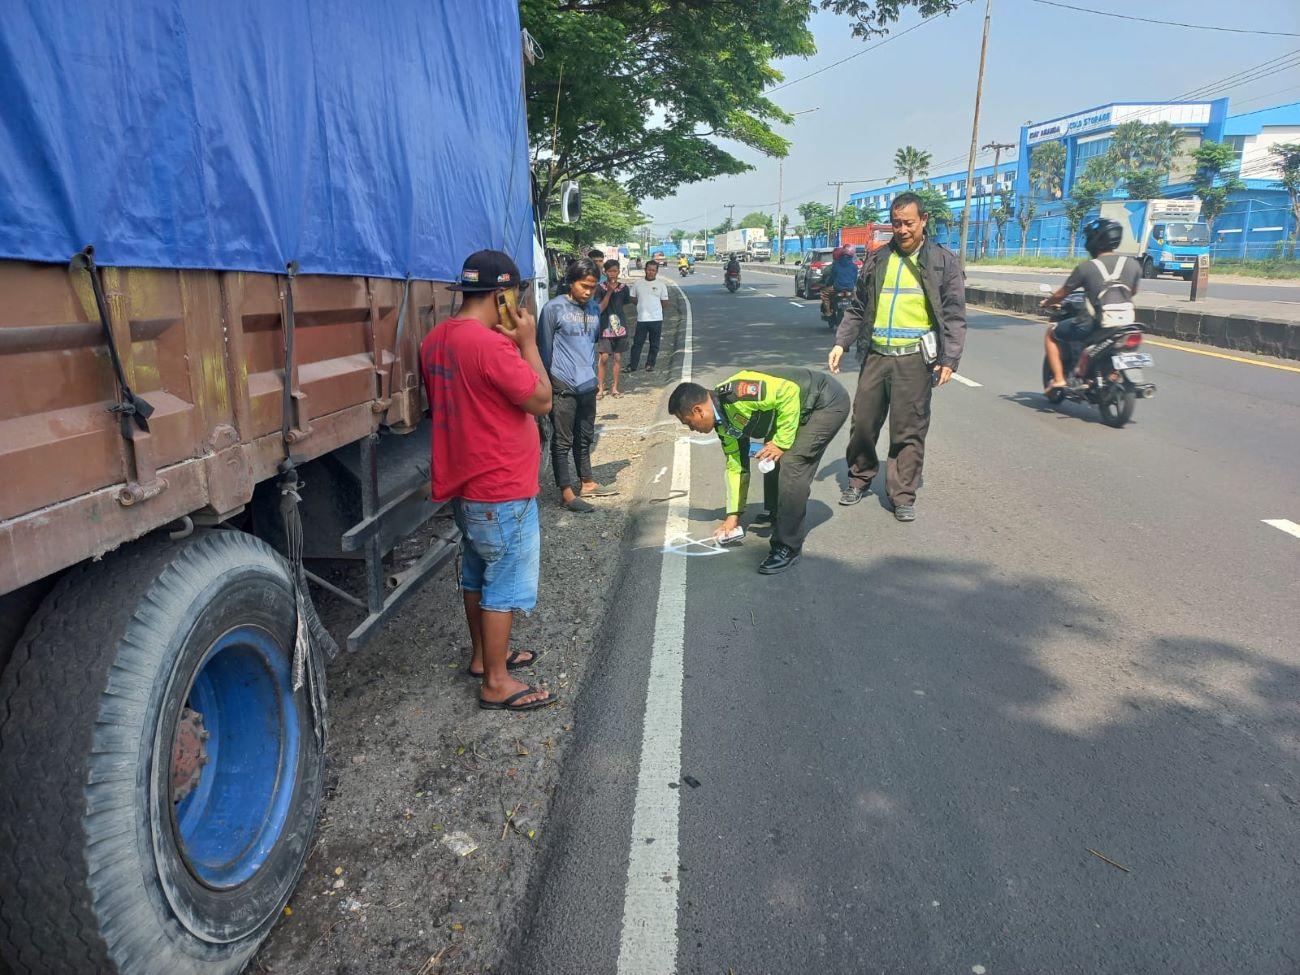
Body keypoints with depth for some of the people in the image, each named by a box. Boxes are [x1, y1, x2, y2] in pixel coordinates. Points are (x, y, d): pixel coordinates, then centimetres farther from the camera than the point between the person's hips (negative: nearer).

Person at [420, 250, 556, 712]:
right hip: (502, 491, -9)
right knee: (506, 585, 3)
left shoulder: (435, 340, 5)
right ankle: (496, 684, 14)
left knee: (477, 573, 21)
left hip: (464, 483, 10)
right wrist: (527, 341, -10)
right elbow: (541, 400, -17)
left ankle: (483, 656, 38)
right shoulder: (490, 345, -25)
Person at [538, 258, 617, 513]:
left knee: (585, 437, 17)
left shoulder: (594, 309, 9)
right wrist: (549, 383, -4)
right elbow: (545, 348, -5)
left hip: (588, 385, 6)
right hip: (564, 386, -6)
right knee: (562, 440, 1)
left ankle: (586, 482, 31)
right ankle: (566, 492, 6)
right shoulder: (554, 308, -9)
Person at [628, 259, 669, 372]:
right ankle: (633, 365, 8)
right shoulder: (637, 284, 4)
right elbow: (633, 299, 12)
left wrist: (653, 307, 3)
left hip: (656, 319, 0)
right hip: (641, 319, 0)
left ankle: (650, 364, 19)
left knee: (654, 344, 7)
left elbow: (664, 302, 7)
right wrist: (643, 306, 3)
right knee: (637, 343, 2)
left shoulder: (661, 285, 1)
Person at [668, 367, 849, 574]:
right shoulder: (724, 424, 3)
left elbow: (790, 391, -30)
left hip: (828, 402, -10)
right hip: (804, 410, 10)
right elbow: (736, 466, 12)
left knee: (791, 466, -17)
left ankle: (788, 548, -8)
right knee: (771, 461, 16)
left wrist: (781, 442, -22)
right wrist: (733, 515, 14)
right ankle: (777, 517, 41)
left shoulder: (735, 395, -28)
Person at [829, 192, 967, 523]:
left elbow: (954, 315, 0)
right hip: (877, 355, 4)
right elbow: (858, 307, 18)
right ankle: (860, 479, 28)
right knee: (863, 421, 8)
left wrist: (949, 359, -9)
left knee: (909, 432, 0)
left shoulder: (943, 261, 3)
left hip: (914, 358, -3)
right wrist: (841, 343, 7)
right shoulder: (877, 260, 12)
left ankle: (903, 495, 11)